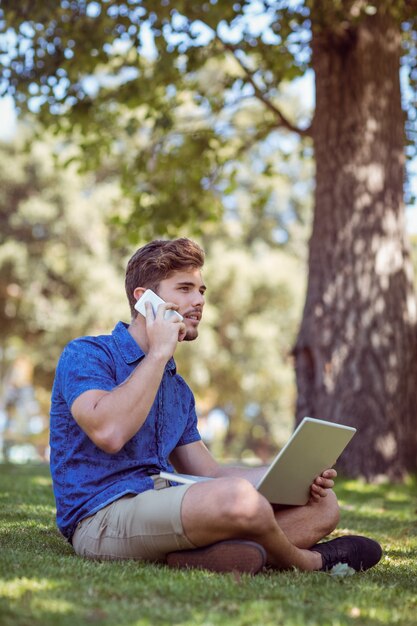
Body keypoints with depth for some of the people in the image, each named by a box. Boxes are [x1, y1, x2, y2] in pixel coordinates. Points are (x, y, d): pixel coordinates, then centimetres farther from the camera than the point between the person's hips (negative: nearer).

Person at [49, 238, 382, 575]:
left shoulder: (178, 388, 22)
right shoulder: (86, 354, -3)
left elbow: (207, 471, 20)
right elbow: (108, 433, -22)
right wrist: (159, 354, -13)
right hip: (103, 517, -8)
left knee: (322, 504, -3)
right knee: (238, 498, -34)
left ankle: (195, 555, -26)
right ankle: (307, 562, -1)